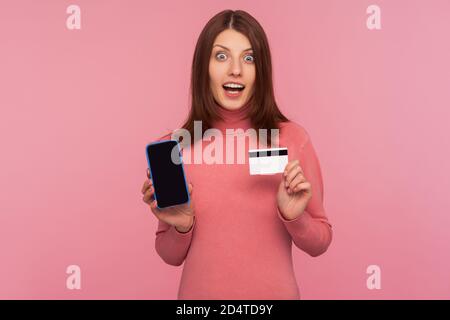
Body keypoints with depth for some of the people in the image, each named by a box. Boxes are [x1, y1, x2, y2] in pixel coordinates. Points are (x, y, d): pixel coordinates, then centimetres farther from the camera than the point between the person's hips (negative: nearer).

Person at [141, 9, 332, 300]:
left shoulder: (293, 138, -12)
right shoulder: (173, 146, -10)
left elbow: (320, 243, -3)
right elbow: (171, 255, 0)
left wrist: (294, 216, -21)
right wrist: (181, 225, -19)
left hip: (275, 292, 0)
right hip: (200, 292, 1)